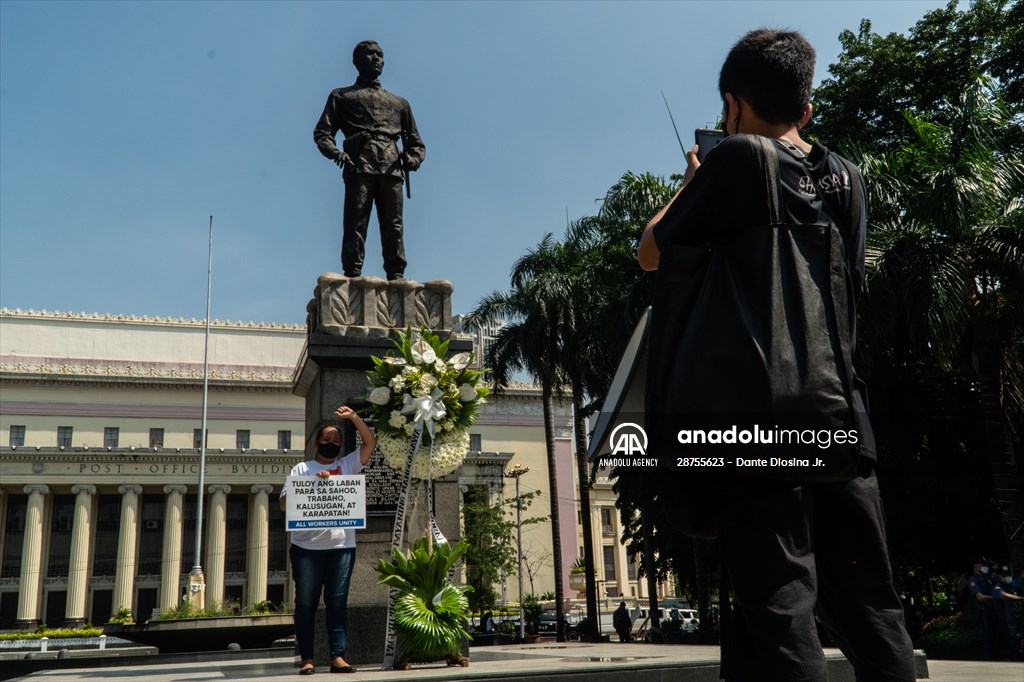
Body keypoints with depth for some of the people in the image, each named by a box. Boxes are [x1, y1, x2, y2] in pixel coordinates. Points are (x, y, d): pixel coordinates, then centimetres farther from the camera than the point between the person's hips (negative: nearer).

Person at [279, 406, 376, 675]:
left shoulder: (347, 465, 13)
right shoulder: (302, 468, 7)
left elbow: (370, 443, 6)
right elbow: (284, 503, -1)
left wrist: (353, 417, -3)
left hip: (341, 545, 2)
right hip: (307, 546, -2)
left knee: (337, 602, 2)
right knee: (306, 603, 1)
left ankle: (338, 657, 4)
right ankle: (307, 659, 6)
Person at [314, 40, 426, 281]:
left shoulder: (399, 103, 32)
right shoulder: (341, 96, 24)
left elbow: (416, 142, 28)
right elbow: (322, 132, 13)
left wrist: (413, 158, 4)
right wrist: (335, 152, -9)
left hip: (391, 169, 2)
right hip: (359, 167, -2)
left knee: (394, 226, -9)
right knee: (355, 223, -14)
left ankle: (396, 278, -13)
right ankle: (352, 276, -17)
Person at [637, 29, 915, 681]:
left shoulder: (737, 157, 1)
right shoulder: (847, 179, 17)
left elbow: (652, 252, 8)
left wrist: (691, 183, 26)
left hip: (754, 413, -6)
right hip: (838, 412, 6)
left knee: (779, 609, -7)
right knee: (871, 609, 10)